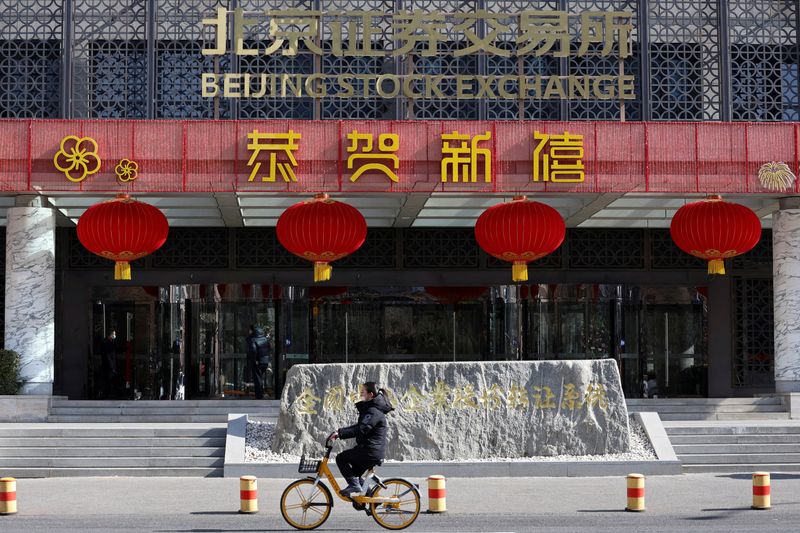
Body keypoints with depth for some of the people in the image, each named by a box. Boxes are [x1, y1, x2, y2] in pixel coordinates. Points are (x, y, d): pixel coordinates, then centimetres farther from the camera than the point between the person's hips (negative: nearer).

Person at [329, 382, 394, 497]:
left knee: (341, 458, -4)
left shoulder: (373, 411, -16)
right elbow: (358, 426, 21)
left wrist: (340, 432, -24)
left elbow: (361, 430, -26)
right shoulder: (369, 408, 17)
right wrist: (340, 432, 11)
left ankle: (354, 484, -8)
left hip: (370, 451, -10)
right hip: (375, 451, 10)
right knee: (355, 472, 19)